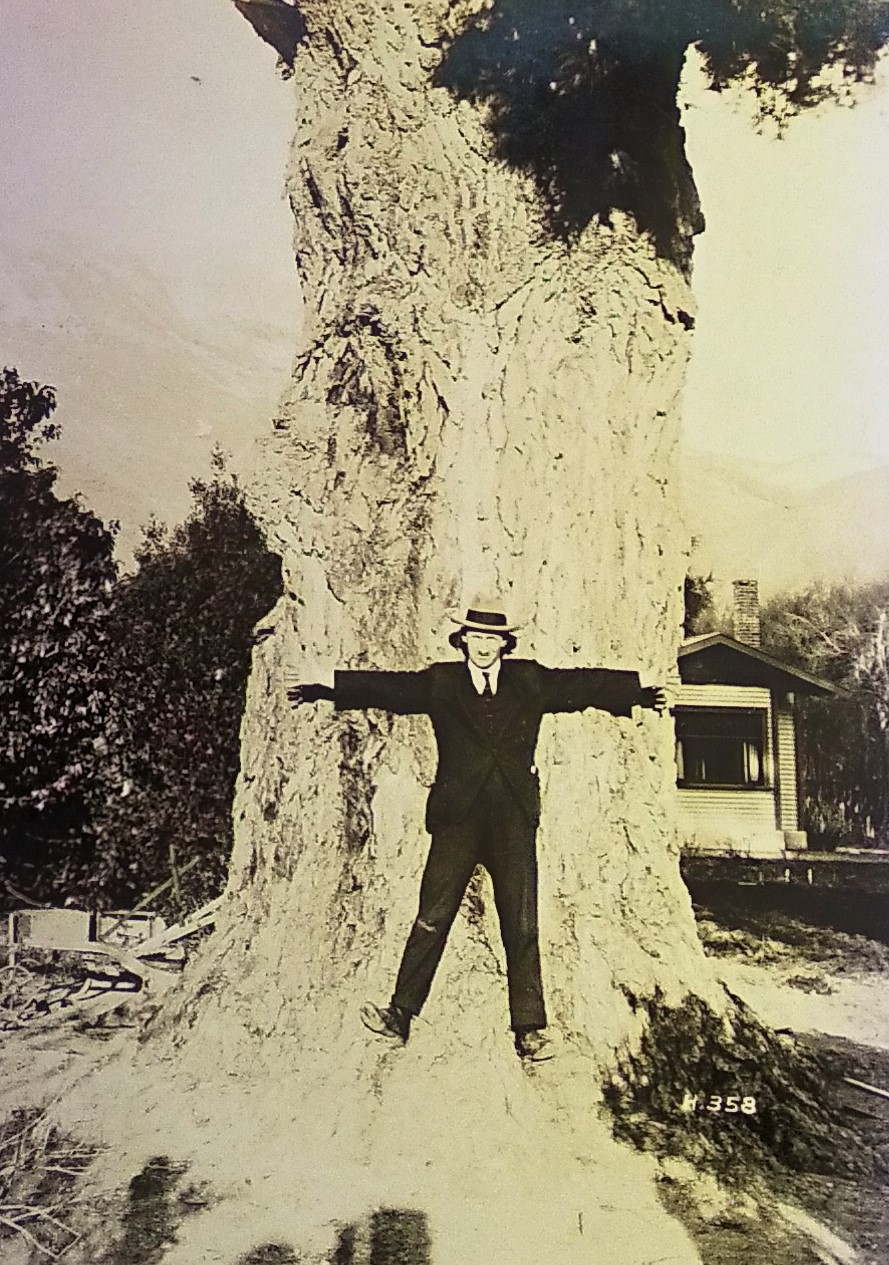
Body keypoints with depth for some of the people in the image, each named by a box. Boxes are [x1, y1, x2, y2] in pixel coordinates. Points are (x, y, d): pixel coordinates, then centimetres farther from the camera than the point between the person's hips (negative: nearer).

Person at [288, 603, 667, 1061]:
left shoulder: (531, 680, 12)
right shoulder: (440, 682, 8)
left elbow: (584, 683, 13)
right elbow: (386, 686, 3)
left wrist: (640, 693, 11)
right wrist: (323, 689, -3)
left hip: (514, 818, 1)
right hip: (458, 817, -1)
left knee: (522, 926, 1)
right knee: (432, 919, 0)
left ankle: (530, 1028, 8)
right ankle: (400, 1014, 11)